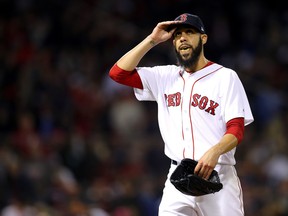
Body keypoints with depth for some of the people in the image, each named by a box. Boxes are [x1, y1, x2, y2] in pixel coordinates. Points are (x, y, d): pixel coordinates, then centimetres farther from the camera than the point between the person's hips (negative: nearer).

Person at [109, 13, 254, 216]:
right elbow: (118, 72, 7)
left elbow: (236, 130, -7)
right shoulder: (165, 77, 15)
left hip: (217, 174, -3)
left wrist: (215, 152, -27)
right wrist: (152, 40, 4)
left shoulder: (225, 76, 1)